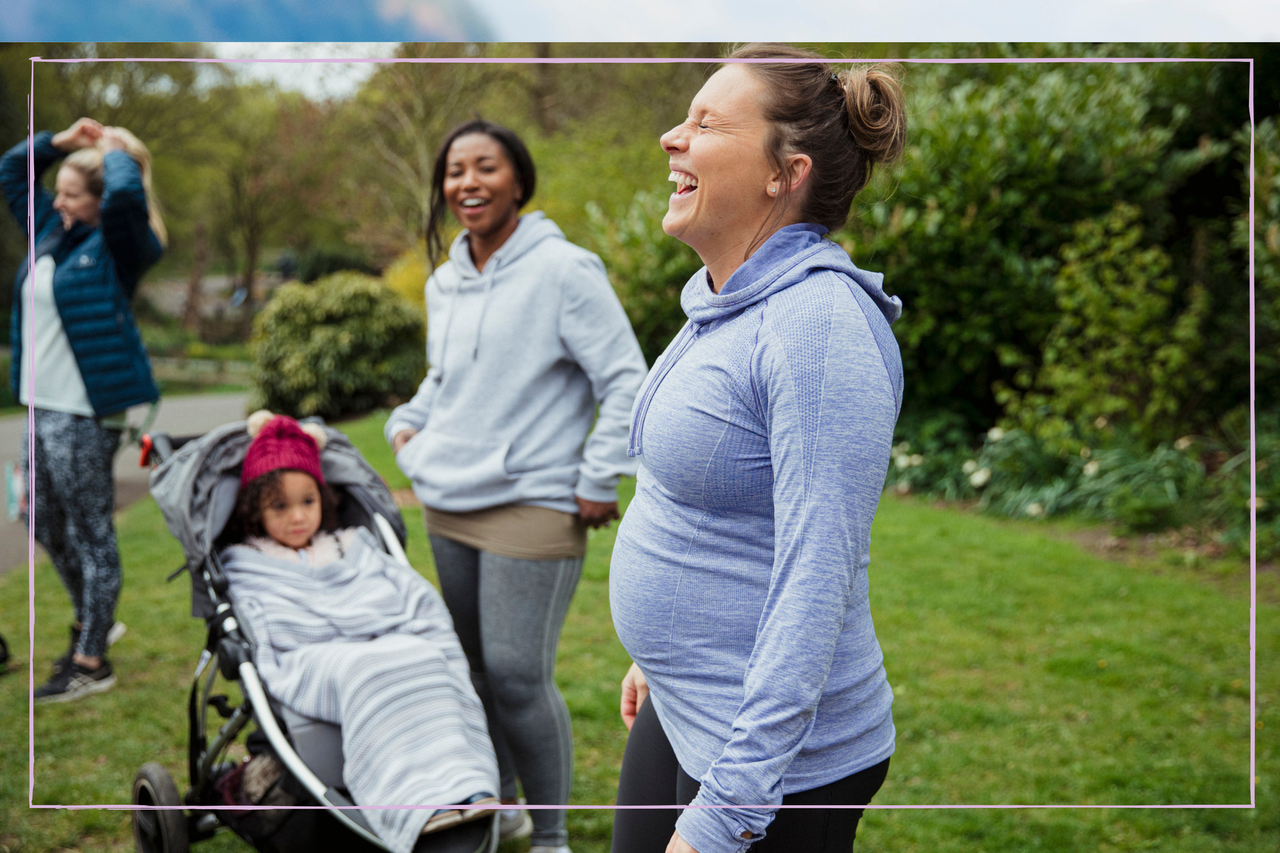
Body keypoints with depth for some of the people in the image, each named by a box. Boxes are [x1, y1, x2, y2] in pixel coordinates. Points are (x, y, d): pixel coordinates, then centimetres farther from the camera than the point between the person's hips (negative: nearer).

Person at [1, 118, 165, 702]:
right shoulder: (51, 230, 10)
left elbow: (127, 195, -33)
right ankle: (94, 620, 39)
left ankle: (92, 663, 12)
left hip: (84, 417, -9)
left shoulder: (114, 245, -12)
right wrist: (62, 139, 10)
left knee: (91, 534, 1)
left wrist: (117, 150, -13)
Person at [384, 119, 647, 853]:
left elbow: (625, 383, -12)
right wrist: (408, 424, 13)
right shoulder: (444, 283, 12)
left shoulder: (563, 271, -11)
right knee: (473, 666, 15)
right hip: (448, 505, 8)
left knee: (518, 675, -9)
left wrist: (599, 484, -13)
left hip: (533, 508, -7)